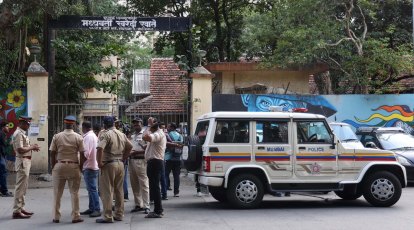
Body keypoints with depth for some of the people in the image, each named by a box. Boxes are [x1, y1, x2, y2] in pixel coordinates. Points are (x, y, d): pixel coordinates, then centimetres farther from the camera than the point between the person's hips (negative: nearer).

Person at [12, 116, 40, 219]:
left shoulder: (22, 133, 16)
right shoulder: (18, 134, -15)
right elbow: (20, 149, -23)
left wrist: (32, 147, 8)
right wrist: (31, 147, -13)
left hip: (25, 162, 10)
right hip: (22, 161, -10)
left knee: (23, 187, 16)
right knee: (20, 187, -7)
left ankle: (21, 208, 24)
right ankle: (17, 211, -5)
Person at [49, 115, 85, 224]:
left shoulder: (56, 137, -1)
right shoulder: (78, 137, -4)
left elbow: (52, 154, 0)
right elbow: (82, 154, -3)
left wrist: (53, 167, 10)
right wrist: (81, 167, 8)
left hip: (59, 166, 1)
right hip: (74, 166, -1)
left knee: (57, 193, 8)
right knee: (74, 192, 5)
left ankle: (56, 216, 12)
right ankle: (75, 216, 6)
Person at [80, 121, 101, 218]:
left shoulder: (87, 137, -15)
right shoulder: (94, 136, 16)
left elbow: (85, 154, -22)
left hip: (89, 167, -10)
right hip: (94, 166, 10)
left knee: (92, 189, -9)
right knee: (91, 188, 14)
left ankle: (97, 209, -10)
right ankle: (92, 208, 19)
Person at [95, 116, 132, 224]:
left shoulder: (105, 134, -12)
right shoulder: (121, 134, 9)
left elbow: (100, 148, -27)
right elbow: (129, 146, 16)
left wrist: (99, 162, -18)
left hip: (108, 165, -7)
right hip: (120, 164, 7)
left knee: (107, 191, -1)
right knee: (119, 190, 14)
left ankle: (108, 216, -1)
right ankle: (119, 214, 20)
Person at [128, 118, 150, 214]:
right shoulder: (132, 136, 19)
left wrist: (136, 152, -16)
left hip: (141, 160, -8)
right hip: (132, 160, 8)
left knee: (144, 184, -7)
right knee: (134, 184, 10)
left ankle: (146, 206, -7)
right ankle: (138, 204, 17)